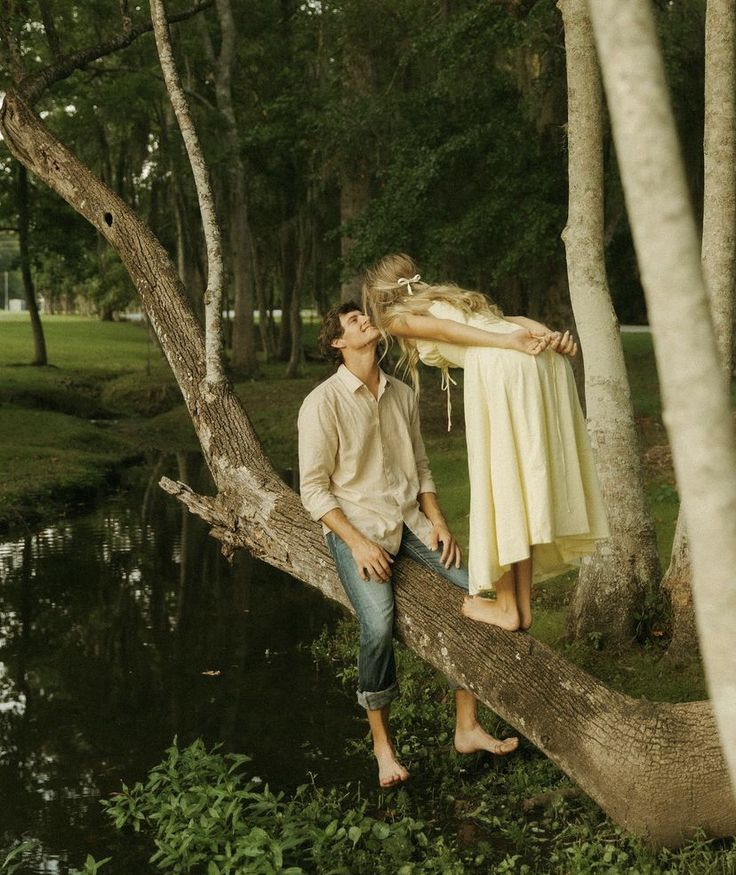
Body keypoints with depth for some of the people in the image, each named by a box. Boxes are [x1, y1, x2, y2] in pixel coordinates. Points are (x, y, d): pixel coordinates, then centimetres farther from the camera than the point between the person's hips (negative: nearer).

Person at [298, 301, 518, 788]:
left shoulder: (403, 395, 11)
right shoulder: (323, 404, -7)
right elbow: (314, 489, -8)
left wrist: (438, 522, 2)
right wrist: (358, 543, -17)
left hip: (410, 519, 5)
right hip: (355, 524, -5)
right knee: (379, 624, -27)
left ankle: (467, 728, -1)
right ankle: (382, 743, -5)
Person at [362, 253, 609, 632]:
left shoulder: (397, 317, 18)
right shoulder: (452, 297, 36)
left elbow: (444, 328, -2)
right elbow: (514, 320, 19)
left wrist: (508, 342, -11)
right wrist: (552, 335, 4)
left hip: (499, 367, -7)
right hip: (546, 361, 7)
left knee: (500, 481, 3)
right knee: (527, 479, 12)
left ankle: (507, 607, 10)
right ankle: (523, 605, 19)